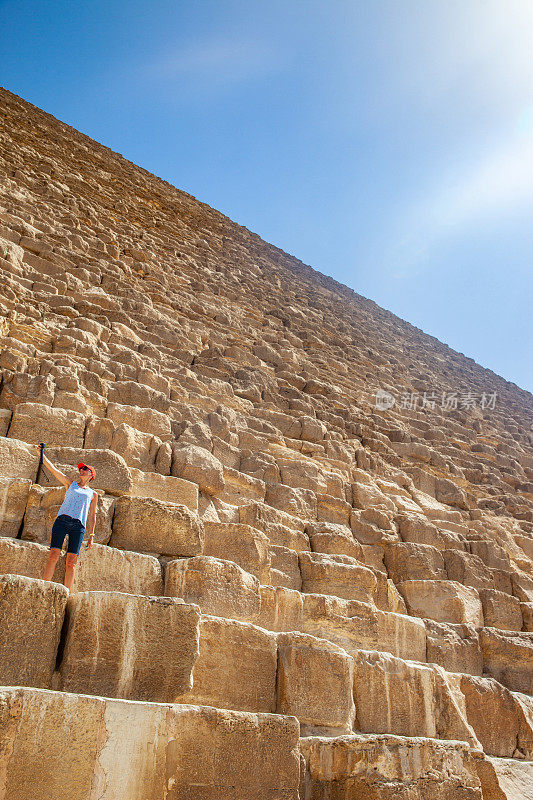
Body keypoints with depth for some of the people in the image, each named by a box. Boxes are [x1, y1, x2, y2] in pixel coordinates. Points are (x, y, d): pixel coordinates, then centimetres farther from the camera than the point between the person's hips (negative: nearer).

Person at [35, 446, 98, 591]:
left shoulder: (93, 494, 21)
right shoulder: (71, 484, 22)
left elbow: (92, 516, 19)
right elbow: (52, 469, 14)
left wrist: (91, 536, 11)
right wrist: (41, 454, 5)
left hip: (78, 526, 0)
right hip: (62, 520, 0)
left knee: (71, 561, -7)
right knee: (53, 555, -14)